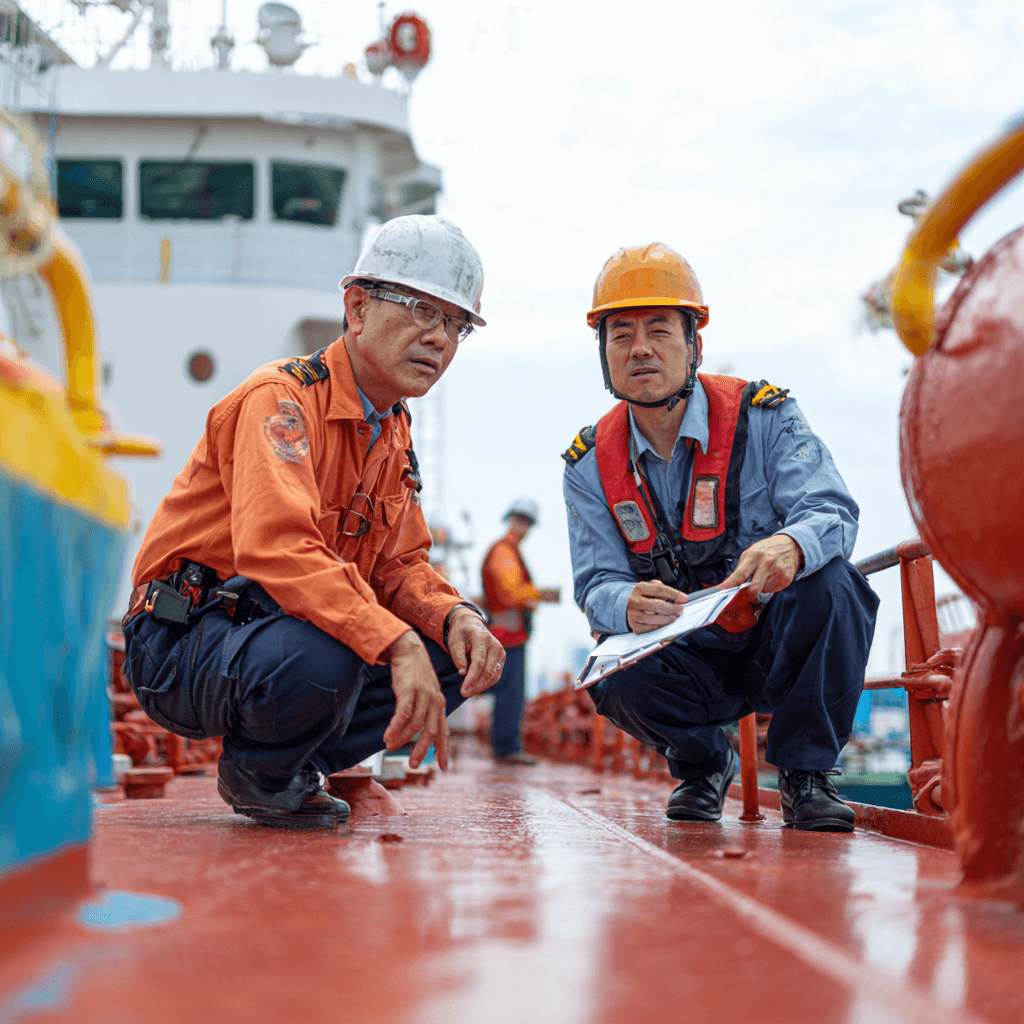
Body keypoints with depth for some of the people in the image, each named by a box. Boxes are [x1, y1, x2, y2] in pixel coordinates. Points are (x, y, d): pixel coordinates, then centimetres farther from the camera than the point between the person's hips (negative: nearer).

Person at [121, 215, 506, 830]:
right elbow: (275, 548, -35)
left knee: (465, 654, -4)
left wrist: (454, 615, -13)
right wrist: (397, 644, -42)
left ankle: (294, 767, 8)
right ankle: (257, 769, -4)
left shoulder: (395, 432, 10)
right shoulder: (281, 400, -19)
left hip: (293, 626, 8)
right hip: (184, 645, -8)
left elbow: (399, 565, 10)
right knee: (320, 657, -38)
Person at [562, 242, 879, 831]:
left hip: (785, 648, -1)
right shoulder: (592, 465, -2)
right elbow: (598, 584, -6)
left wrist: (792, 545, -48)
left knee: (828, 582, -33)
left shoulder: (762, 418, -10)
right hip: (690, 657, 2)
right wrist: (629, 606, -34)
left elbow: (833, 513, -21)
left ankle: (806, 774, -12)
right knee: (619, 677, -31)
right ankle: (701, 763, 6)